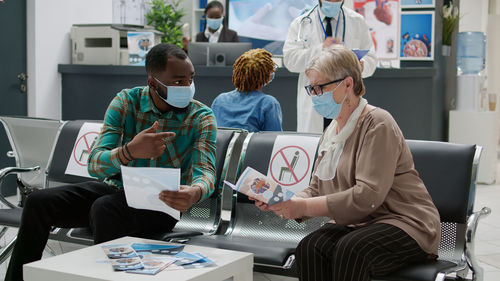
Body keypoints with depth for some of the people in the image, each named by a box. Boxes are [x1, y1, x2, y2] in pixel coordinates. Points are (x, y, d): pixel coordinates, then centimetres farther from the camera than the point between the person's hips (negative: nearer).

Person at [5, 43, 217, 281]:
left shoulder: (202, 117, -7)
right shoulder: (126, 102, -5)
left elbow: (205, 172, -19)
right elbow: (95, 165, -14)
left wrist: (195, 193, -46)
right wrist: (130, 151, -37)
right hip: (116, 187, 4)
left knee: (104, 208, -34)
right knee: (39, 202, -13)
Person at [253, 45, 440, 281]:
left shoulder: (377, 124, -13)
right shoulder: (331, 131, 15)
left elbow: (368, 196, -23)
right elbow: (316, 190, 13)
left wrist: (304, 207, -24)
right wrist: (284, 202, -8)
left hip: (405, 224, -6)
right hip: (356, 225, 6)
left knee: (350, 250, -35)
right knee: (309, 247, -24)